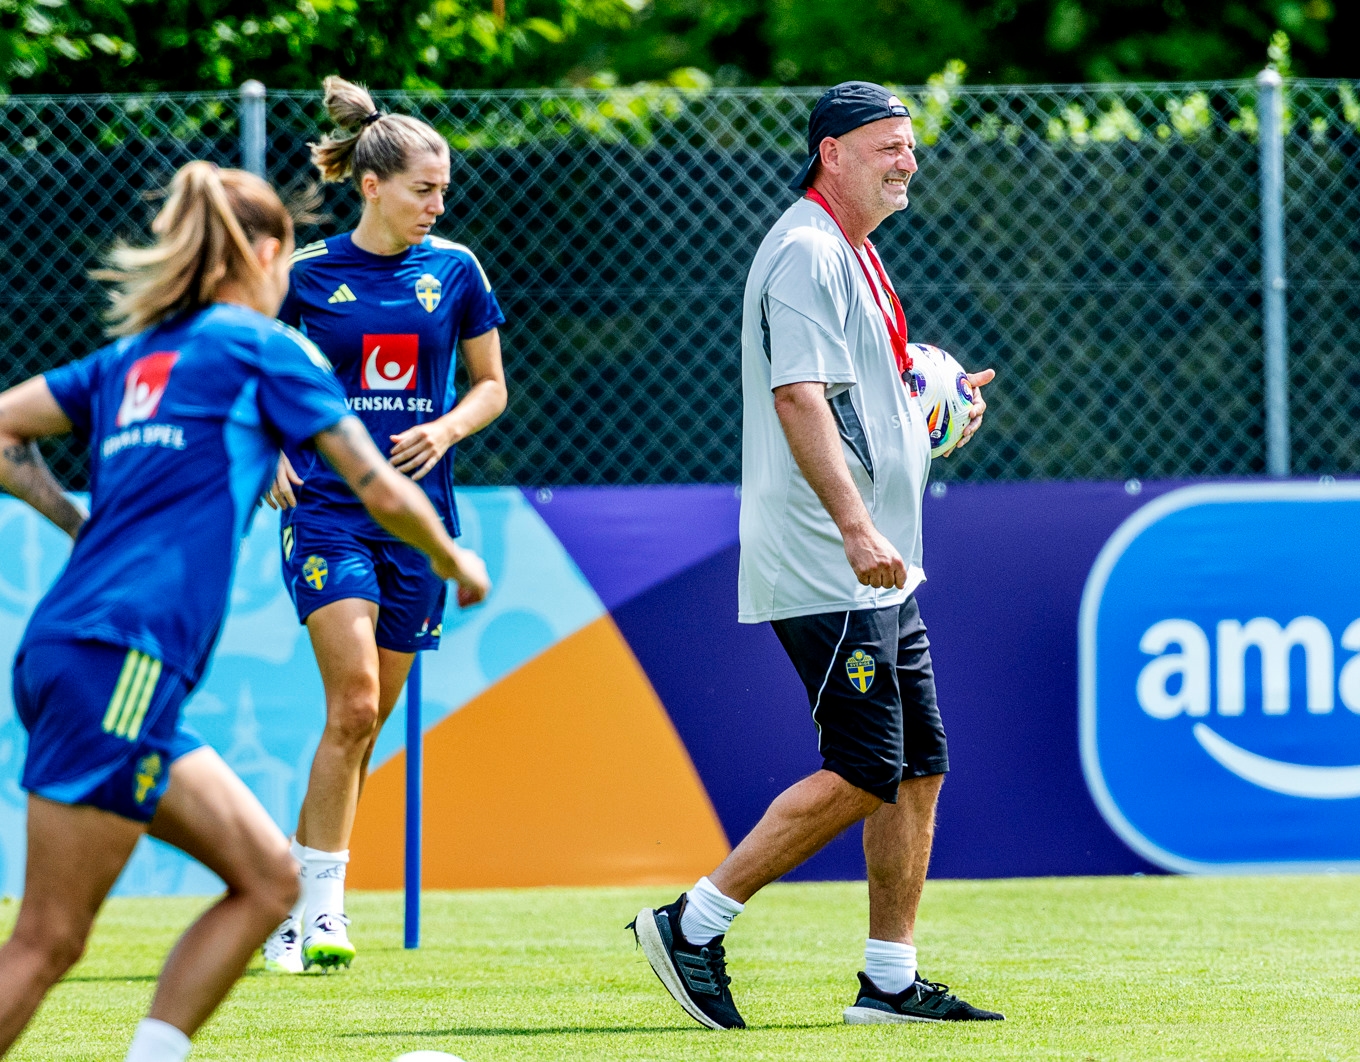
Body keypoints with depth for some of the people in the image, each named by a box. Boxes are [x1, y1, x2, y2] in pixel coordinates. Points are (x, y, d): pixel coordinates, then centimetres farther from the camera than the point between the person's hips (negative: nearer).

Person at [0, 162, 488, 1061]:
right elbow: (381, 490, 5)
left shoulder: (131, 357, 22)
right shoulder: (264, 347, 4)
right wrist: (455, 564, 22)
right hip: (118, 661, -8)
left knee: (270, 878, 10)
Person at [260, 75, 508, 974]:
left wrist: (448, 428, -6)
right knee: (354, 703, -18)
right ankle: (322, 906, -13)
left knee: (367, 718, 5)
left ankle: (300, 904, 15)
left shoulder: (455, 270, 4)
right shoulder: (310, 273, -1)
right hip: (327, 506, -3)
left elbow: (491, 386, 14)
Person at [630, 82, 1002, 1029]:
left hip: (880, 572, 10)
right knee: (864, 774, -12)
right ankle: (695, 925, -6)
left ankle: (891, 981, 12)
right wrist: (855, 526, -31)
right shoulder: (806, 251, -12)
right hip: (827, 570, -10)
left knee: (921, 766, 8)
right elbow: (798, 396, -23)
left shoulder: (855, 257, 20)